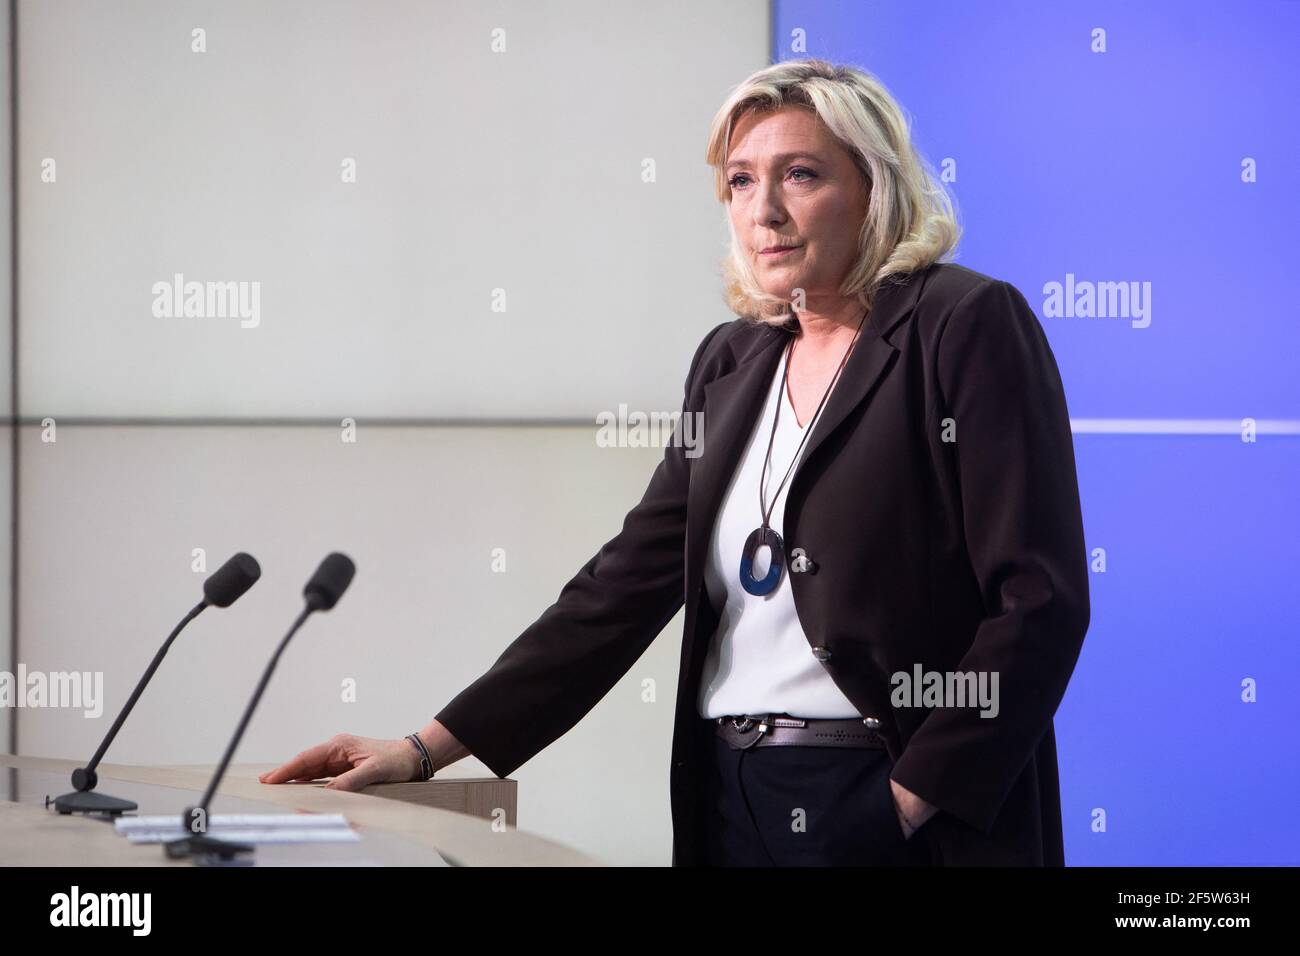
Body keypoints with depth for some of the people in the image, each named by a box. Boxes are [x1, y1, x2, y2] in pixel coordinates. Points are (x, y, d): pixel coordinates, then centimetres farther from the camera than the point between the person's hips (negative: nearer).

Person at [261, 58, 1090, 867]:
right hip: (733, 801, 6)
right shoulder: (732, 360, 12)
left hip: (894, 814, -6)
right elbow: (630, 581, 9)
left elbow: (1038, 601, -12)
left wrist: (912, 800, -16)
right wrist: (428, 751, 3)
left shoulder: (971, 325, -7)